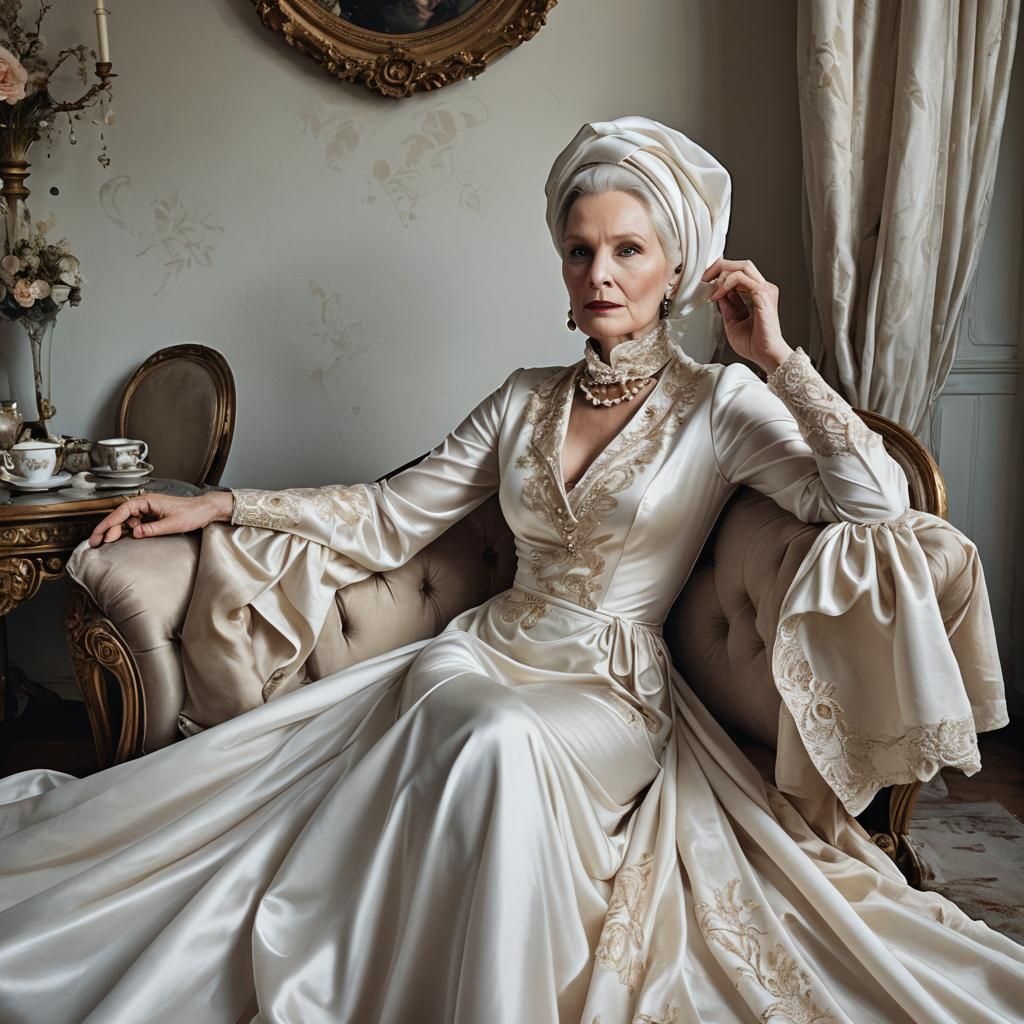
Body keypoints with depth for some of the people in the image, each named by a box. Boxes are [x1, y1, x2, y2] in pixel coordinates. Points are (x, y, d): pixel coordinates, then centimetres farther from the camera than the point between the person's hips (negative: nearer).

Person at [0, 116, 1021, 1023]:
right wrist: (219, 506, 7)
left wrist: (778, 356, -15)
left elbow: (878, 504, -14)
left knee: (504, 738, -36)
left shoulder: (720, 403, -2)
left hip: (612, 690, -4)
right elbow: (391, 515, 11)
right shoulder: (526, 399, 10)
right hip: (486, 654, 4)